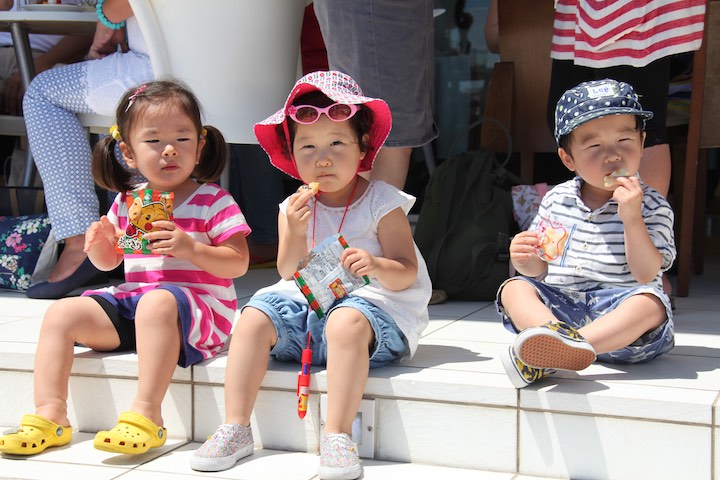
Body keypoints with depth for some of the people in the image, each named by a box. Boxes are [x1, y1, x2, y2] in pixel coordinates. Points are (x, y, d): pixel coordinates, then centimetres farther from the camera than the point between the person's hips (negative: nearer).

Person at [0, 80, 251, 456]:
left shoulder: (213, 201, -4)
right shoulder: (126, 203, 12)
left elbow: (238, 264, -9)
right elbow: (108, 262, 23)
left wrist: (190, 248, -24)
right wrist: (99, 242, -1)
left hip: (196, 305, -6)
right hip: (130, 301, 6)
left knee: (158, 302, -39)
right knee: (62, 312, -7)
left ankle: (146, 416, -40)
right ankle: (50, 414, -10)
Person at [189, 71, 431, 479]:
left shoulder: (383, 203, -5)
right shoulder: (294, 208, 7)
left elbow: (406, 274, -9)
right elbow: (290, 274, 2)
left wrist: (377, 267, -32)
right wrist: (295, 233, -16)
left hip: (372, 301, -5)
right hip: (306, 304, 5)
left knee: (346, 323, -37)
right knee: (255, 317, -16)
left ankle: (338, 435, -33)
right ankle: (236, 429, -11)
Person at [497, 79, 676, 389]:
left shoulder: (652, 206, -2)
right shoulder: (556, 201, 8)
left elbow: (646, 274, -13)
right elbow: (541, 268, 15)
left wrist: (632, 218, -24)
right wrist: (525, 261, -10)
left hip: (619, 309, -3)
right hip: (559, 305, 4)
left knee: (650, 304, -33)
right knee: (515, 288, -16)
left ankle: (548, 355, -51)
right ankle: (557, 336, -49)